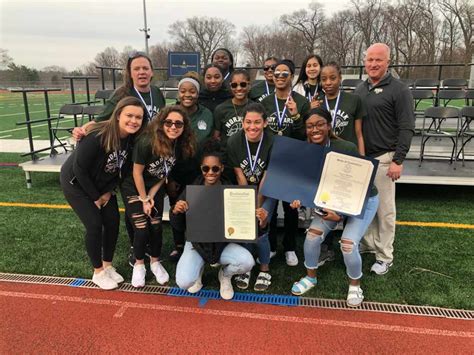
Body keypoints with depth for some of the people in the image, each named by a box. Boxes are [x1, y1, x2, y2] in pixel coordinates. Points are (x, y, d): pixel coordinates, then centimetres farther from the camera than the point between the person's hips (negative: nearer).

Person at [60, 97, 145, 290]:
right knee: (95, 224, -9)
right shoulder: (96, 136, -34)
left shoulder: (132, 138, -16)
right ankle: (98, 272, 12)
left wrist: (109, 191, -5)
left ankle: (108, 266, 23)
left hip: (102, 184, 6)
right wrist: (95, 197, -16)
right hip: (76, 183, -6)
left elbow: (120, 168, -2)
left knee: (113, 221, 2)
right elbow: (79, 169, -25)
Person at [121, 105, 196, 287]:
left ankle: (155, 262, 26)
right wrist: (144, 200, -12)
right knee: (142, 229, -6)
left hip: (155, 189, 4)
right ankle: (139, 265, 19)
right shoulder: (147, 142, -31)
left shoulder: (181, 146, -15)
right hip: (134, 188, -4)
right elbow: (137, 172, -19)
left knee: (156, 227, 2)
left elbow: (164, 173, -3)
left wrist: (151, 196, -5)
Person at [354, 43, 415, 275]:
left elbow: (407, 129, -9)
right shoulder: (359, 89, 12)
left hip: (383, 159, -5)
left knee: (384, 209, 2)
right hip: (359, 157, 5)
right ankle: (368, 242, 28)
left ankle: (385, 256, 14)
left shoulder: (399, 90, -6)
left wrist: (398, 160, -14)